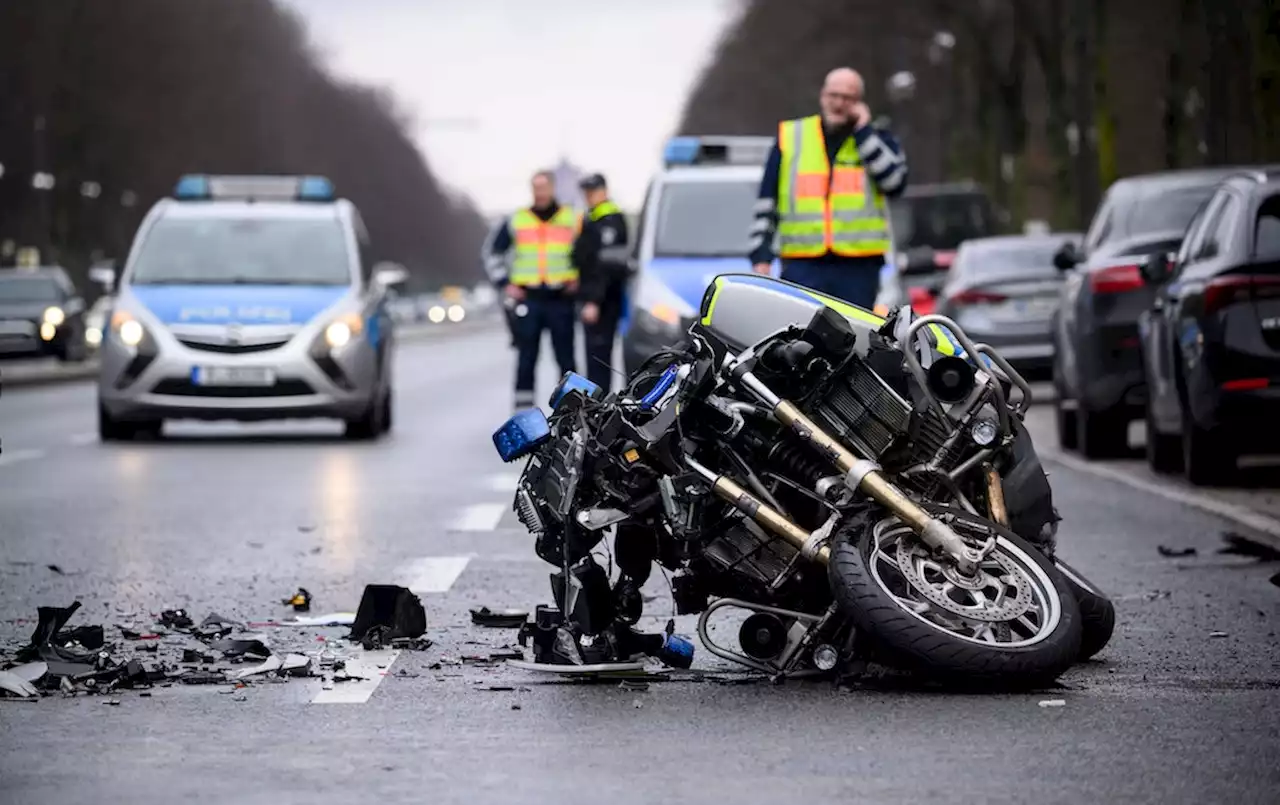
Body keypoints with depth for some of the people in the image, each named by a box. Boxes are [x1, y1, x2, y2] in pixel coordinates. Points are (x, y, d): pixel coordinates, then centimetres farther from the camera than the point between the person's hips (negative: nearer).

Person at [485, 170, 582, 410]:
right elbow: (494, 253, 17)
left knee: (565, 357, 1)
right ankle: (523, 404, 1)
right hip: (528, 298, 1)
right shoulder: (516, 221, 9)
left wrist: (578, 280, 3)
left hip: (561, 299, -1)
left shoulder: (572, 221, 6)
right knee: (526, 356, -1)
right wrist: (505, 284, 7)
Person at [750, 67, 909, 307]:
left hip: (858, 269, 0)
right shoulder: (790, 138, 12)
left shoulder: (876, 141, 12)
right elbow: (766, 204, 12)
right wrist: (761, 258, 3)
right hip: (802, 267, 0)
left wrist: (863, 131, -5)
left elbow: (895, 181, -10)